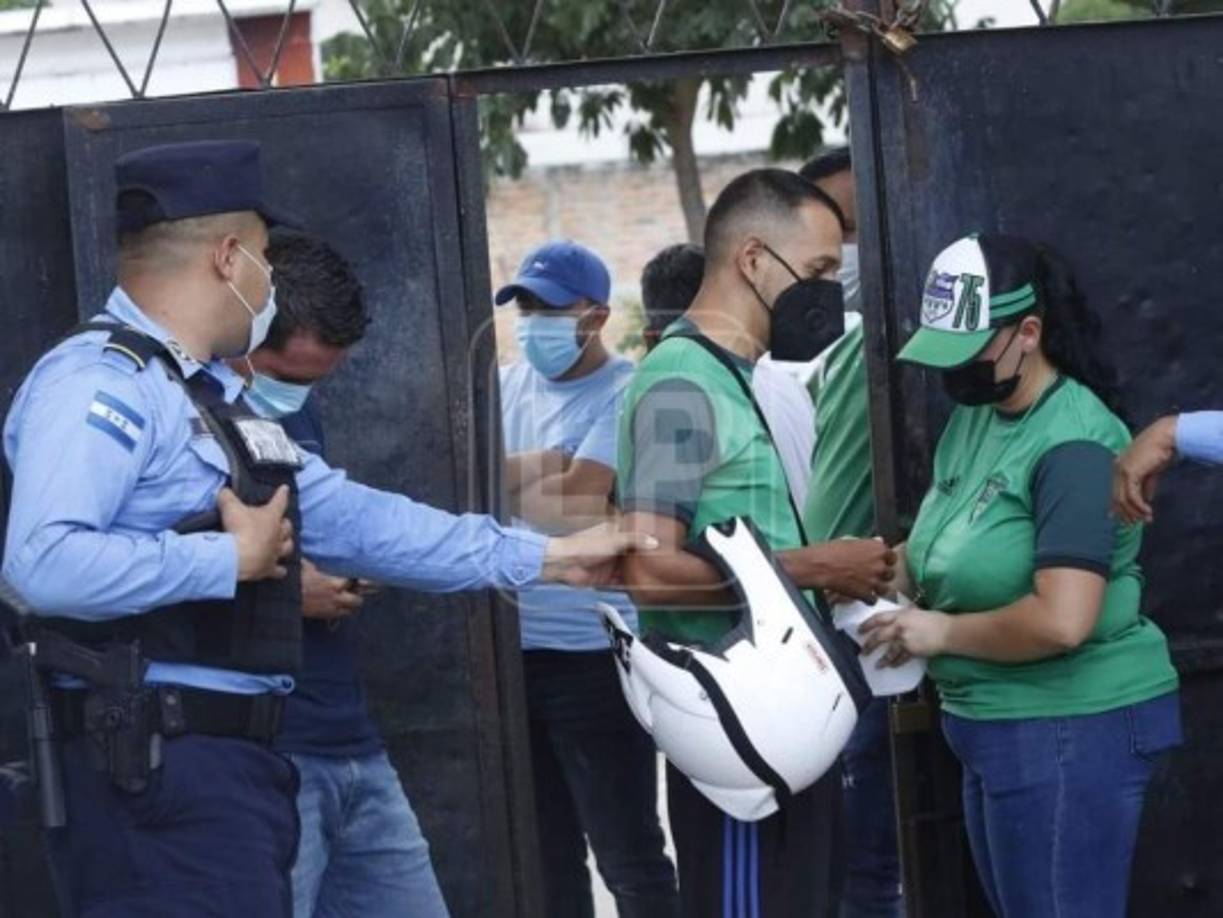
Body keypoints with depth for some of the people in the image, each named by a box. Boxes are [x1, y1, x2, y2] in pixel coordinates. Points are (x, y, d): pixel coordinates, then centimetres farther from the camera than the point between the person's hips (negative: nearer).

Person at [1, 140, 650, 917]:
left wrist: (546, 558, 22)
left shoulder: (212, 400, 19)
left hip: (234, 760, 10)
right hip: (153, 767, -10)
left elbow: (356, 519, 22)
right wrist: (232, 559, -16)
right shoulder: (102, 384, -13)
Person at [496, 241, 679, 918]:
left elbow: (572, 501, -18)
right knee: (546, 854, 16)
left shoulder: (626, 395, -8)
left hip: (592, 653, -7)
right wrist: (538, 469, -11)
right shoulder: (505, 388, 12)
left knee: (628, 853, -2)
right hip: (511, 651, 7)